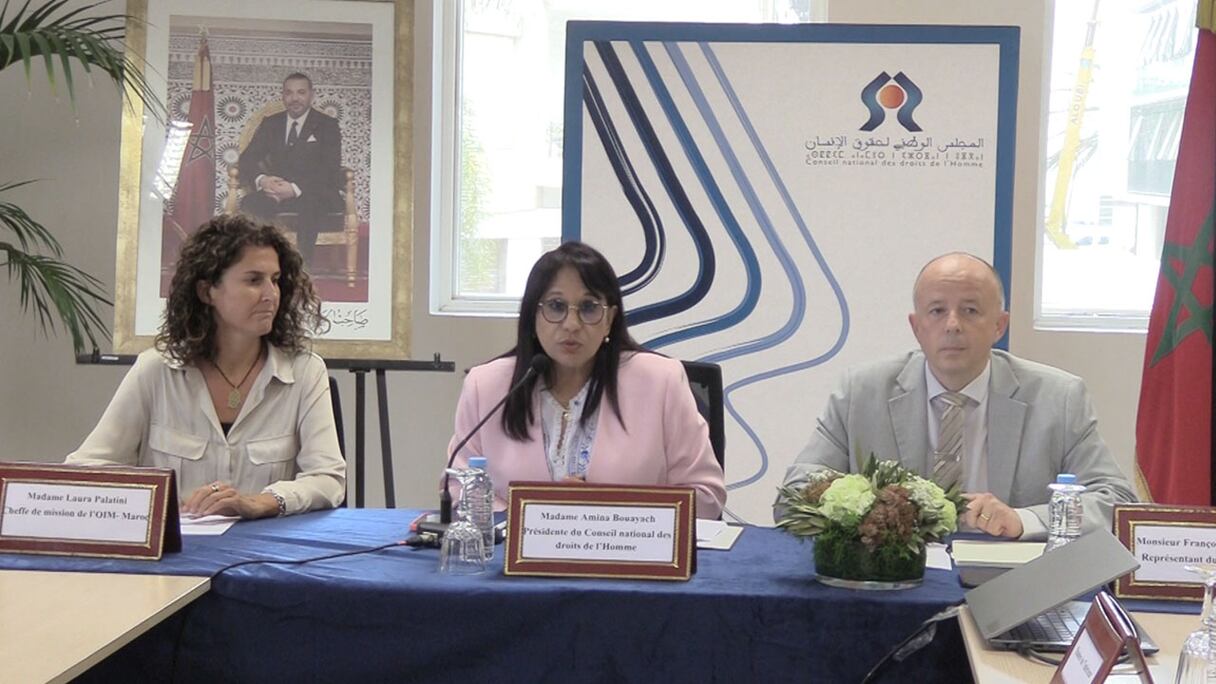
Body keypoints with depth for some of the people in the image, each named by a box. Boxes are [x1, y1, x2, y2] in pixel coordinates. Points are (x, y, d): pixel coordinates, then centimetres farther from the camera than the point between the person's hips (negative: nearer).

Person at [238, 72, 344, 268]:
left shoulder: (327, 125, 4)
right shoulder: (270, 124, 16)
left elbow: (330, 171, -9)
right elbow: (246, 160, 9)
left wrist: (295, 189, -24)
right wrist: (261, 179, -16)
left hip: (317, 195, -3)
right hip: (277, 191, 3)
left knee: (310, 204, -39)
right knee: (249, 203, -29)